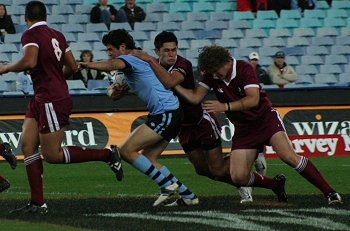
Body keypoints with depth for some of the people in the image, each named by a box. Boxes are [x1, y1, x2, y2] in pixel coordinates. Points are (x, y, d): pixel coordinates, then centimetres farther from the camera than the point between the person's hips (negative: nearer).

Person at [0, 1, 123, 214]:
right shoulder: (57, 36, 11)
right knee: (28, 145, 6)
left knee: (52, 155, -3)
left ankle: (108, 154, 3)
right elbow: (72, 67, 15)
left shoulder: (31, 35, -13)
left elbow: (29, 61, -29)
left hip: (52, 102, -9)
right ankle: (37, 203, 4)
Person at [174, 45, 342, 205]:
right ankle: (276, 184, 15)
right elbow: (195, 97, -4)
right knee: (238, 177, -12)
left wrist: (225, 106, -37)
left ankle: (329, 193, -16)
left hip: (265, 119, -5)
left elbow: (253, 99, -29)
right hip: (243, 130, 5)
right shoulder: (210, 75, -3)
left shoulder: (244, 68, -18)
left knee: (288, 156, -24)